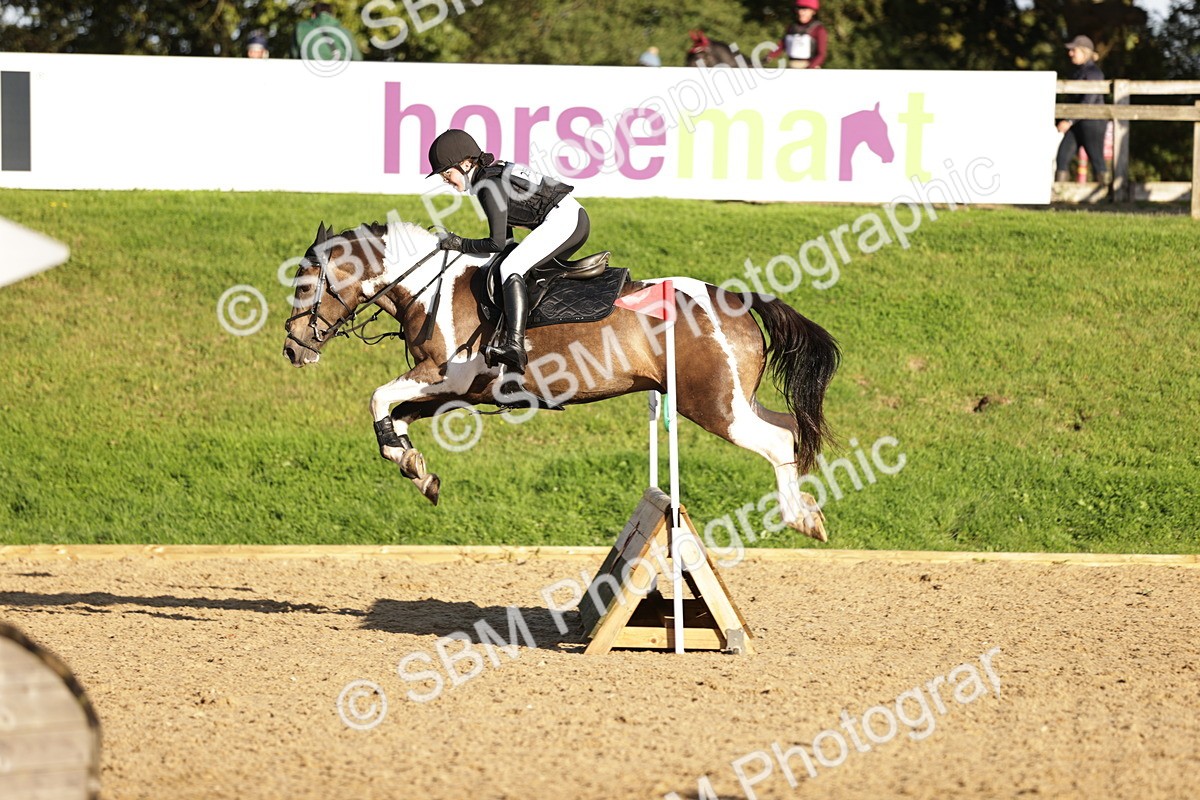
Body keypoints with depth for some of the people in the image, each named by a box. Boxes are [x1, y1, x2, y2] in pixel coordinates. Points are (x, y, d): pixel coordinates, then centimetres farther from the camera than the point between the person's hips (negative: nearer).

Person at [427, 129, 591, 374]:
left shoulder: (490, 186, -14)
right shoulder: (495, 174, 15)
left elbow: (497, 243, -16)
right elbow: (506, 236, 21)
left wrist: (461, 244, -5)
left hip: (563, 218, -11)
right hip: (575, 219, 11)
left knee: (510, 268, -23)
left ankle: (515, 347, -40)